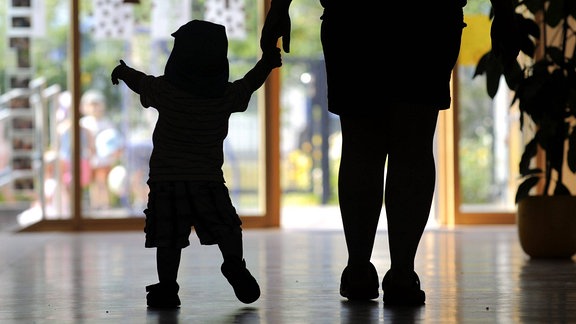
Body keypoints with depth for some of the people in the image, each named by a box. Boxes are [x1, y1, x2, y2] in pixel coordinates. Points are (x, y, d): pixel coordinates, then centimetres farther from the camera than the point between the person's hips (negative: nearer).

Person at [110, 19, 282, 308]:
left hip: (165, 178, -1)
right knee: (227, 229, 9)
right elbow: (250, 84, 18)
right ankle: (234, 266, -12)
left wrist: (123, 71, 39)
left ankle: (167, 287, -1)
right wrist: (267, 63, 36)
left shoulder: (165, 90, -2)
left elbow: (139, 82, 17)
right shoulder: (227, 96, 0)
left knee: (168, 239, 1)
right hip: (208, 180, 1)